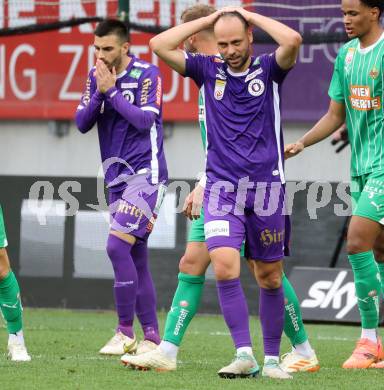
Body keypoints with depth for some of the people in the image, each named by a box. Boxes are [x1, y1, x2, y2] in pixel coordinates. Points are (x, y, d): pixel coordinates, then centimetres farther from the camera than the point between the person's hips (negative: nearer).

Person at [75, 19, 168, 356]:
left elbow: (145, 120, -18)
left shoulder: (148, 74, -9)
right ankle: (152, 337, 11)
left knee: (118, 245, -18)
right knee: (136, 260, 7)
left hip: (145, 174, -7)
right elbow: (82, 123, 4)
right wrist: (99, 92, -10)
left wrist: (112, 91, -16)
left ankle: (126, 332, -13)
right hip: (117, 178, 7)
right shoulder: (96, 77, 9)